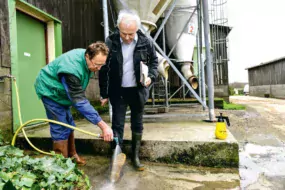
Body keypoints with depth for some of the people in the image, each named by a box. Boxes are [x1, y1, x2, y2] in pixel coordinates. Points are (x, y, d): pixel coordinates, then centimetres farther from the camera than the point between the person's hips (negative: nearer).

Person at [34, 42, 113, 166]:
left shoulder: (87, 59, -13)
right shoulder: (72, 69, -40)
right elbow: (80, 101, -42)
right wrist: (103, 125, -44)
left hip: (60, 90, 8)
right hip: (50, 90, -8)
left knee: (69, 125, 11)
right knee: (61, 129, -10)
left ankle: (72, 156, 24)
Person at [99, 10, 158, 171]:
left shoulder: (145, 42, -8)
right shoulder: (111, 42, -9)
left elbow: (154, 61, 8)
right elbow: (104, 69, -3)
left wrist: (151, 76, -12)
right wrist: (104, 94, -1)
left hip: (138, 90, 2)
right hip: (118, 91, -1)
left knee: (137, 124, 12)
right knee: (117, 125, 3)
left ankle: (135, 156, 30)